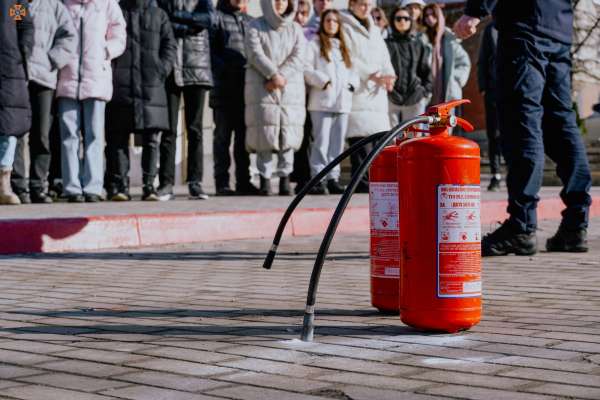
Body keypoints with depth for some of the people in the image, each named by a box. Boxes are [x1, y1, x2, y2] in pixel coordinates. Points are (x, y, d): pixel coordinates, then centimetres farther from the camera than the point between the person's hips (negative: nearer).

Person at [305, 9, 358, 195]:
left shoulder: (343, 47, 23)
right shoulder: (314, 44, 5)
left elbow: (352, 71, 20)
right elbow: (307, 69, -6)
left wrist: (352, 83, 1)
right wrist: (323, 81, -15)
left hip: (343, 101, 6)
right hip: (322, 101, -6)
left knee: (337, 142, 6)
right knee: (321, 141, -9)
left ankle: (333, 178, 10)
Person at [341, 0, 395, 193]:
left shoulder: (374, 30, 24)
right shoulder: (345, 28, 1)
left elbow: (384, 57, 18)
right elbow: (348, 60, -10)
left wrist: (388, 76, -3)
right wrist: (372, 76, -18)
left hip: (377, 92, 7)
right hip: (356, 90, -7)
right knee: (361, 138, -13)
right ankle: (363, 183, -12)